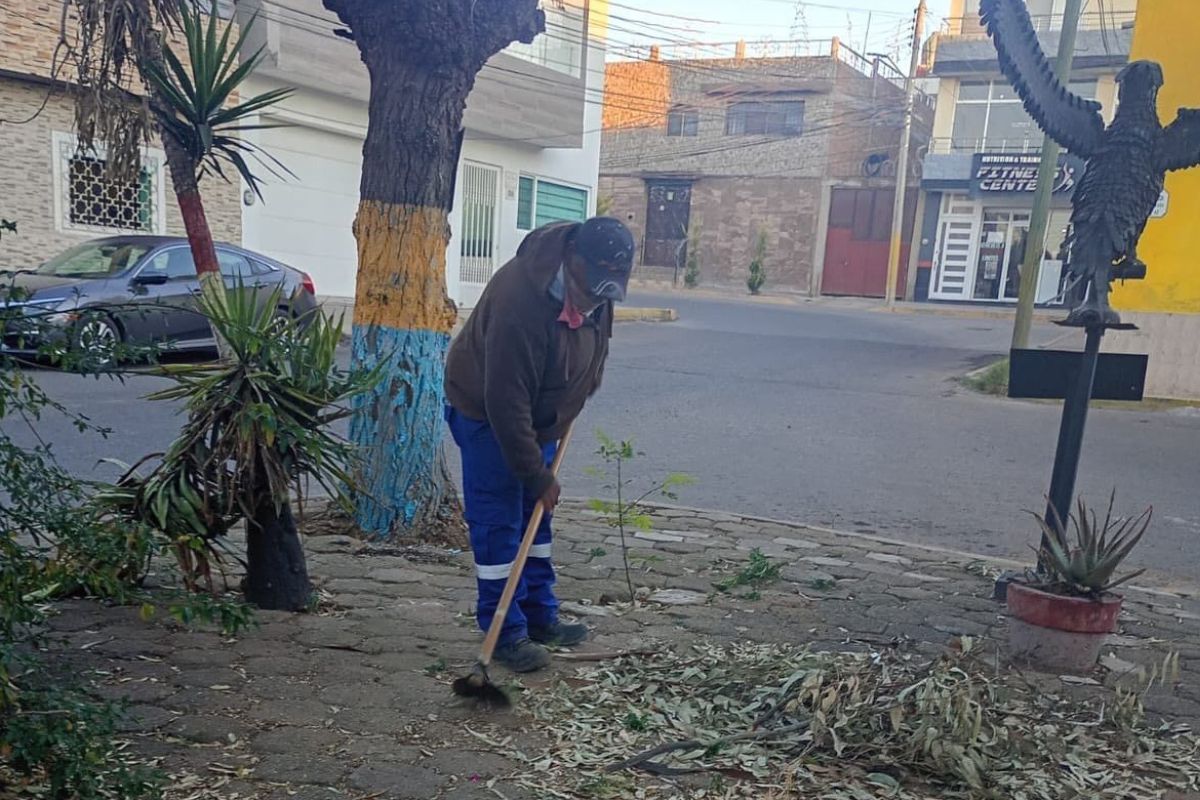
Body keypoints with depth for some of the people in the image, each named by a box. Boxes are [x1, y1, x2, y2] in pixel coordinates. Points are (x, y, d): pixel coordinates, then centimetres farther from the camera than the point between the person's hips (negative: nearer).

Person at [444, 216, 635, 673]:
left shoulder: (595, 286, -13)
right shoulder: (520, 298, -37)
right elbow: (505, 401, -34)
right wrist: (537, 476, -28)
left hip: (539, 412, 7)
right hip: (485, 411, -7)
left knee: (535, 515, 13)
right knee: (497, 523, -6)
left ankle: (540, 616, 24)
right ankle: (506, 634, 4)